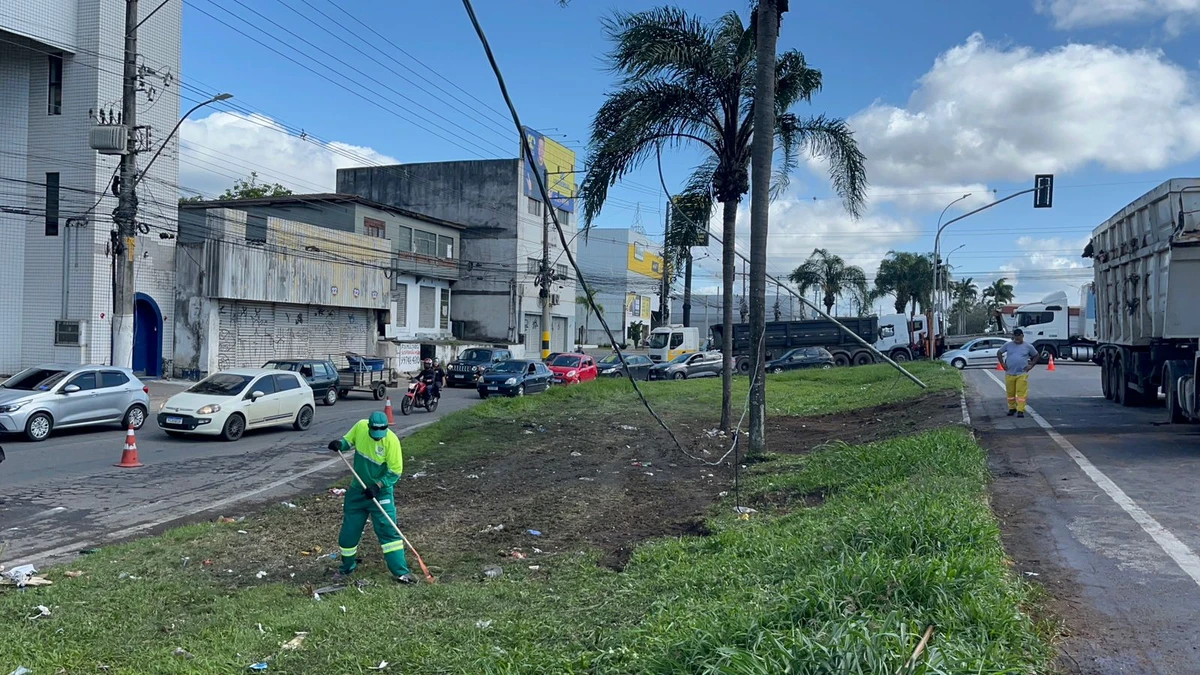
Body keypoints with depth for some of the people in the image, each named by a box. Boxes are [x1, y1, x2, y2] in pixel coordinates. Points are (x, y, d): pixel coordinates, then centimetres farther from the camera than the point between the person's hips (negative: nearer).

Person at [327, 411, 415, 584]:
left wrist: (377, 485, -27)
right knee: (349, 530, 11)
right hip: (358, 489, 4)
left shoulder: (391, 441, -22)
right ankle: (347, 566, 35)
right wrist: (339, 444, -15)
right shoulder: (360, 426, -12)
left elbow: (395, 471, -17)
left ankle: (401, 572, -7)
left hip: (381, 491, -4)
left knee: (388, 530, -10)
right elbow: (348, 440, 8)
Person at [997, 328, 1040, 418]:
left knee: (1021, 393, -7)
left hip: (1022, 374, -2)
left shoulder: (1028, 346, 5)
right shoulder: (1008, 345, 6)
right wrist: (1002, 363, 6)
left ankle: (1020, 410, -5)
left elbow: (1036, 356, 16)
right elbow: (999, 353, 16)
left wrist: (1031, 366, 5)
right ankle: (1012, 408, 22)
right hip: (1009, 373, 2)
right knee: (1010, 392, 7)